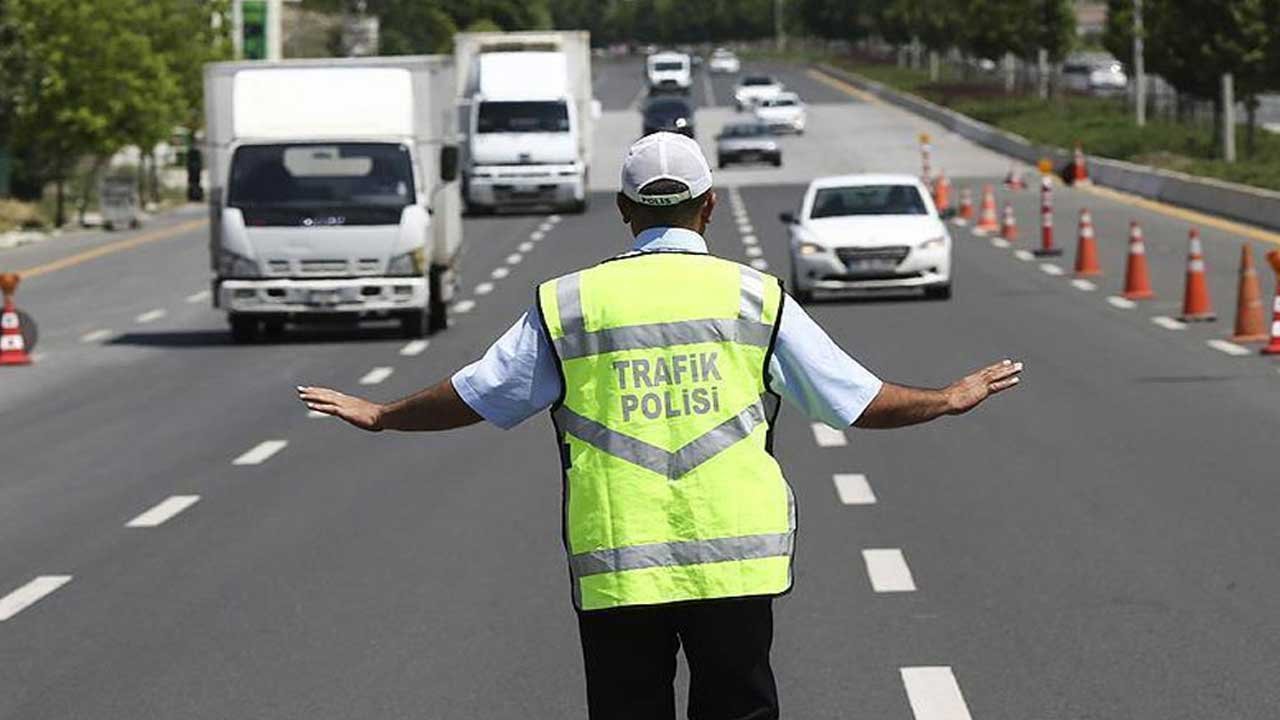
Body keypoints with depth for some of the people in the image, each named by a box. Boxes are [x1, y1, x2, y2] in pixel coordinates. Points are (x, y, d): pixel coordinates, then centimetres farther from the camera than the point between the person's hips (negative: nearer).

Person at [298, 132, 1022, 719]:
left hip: (614, 569, 0)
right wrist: (951, 398, 26)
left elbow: (473, 396, 11)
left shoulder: (569, 302, 4)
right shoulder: (756, 296, 3)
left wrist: (378, 415, 29)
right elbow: (859, 398, 8)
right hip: (736, 564, 0)